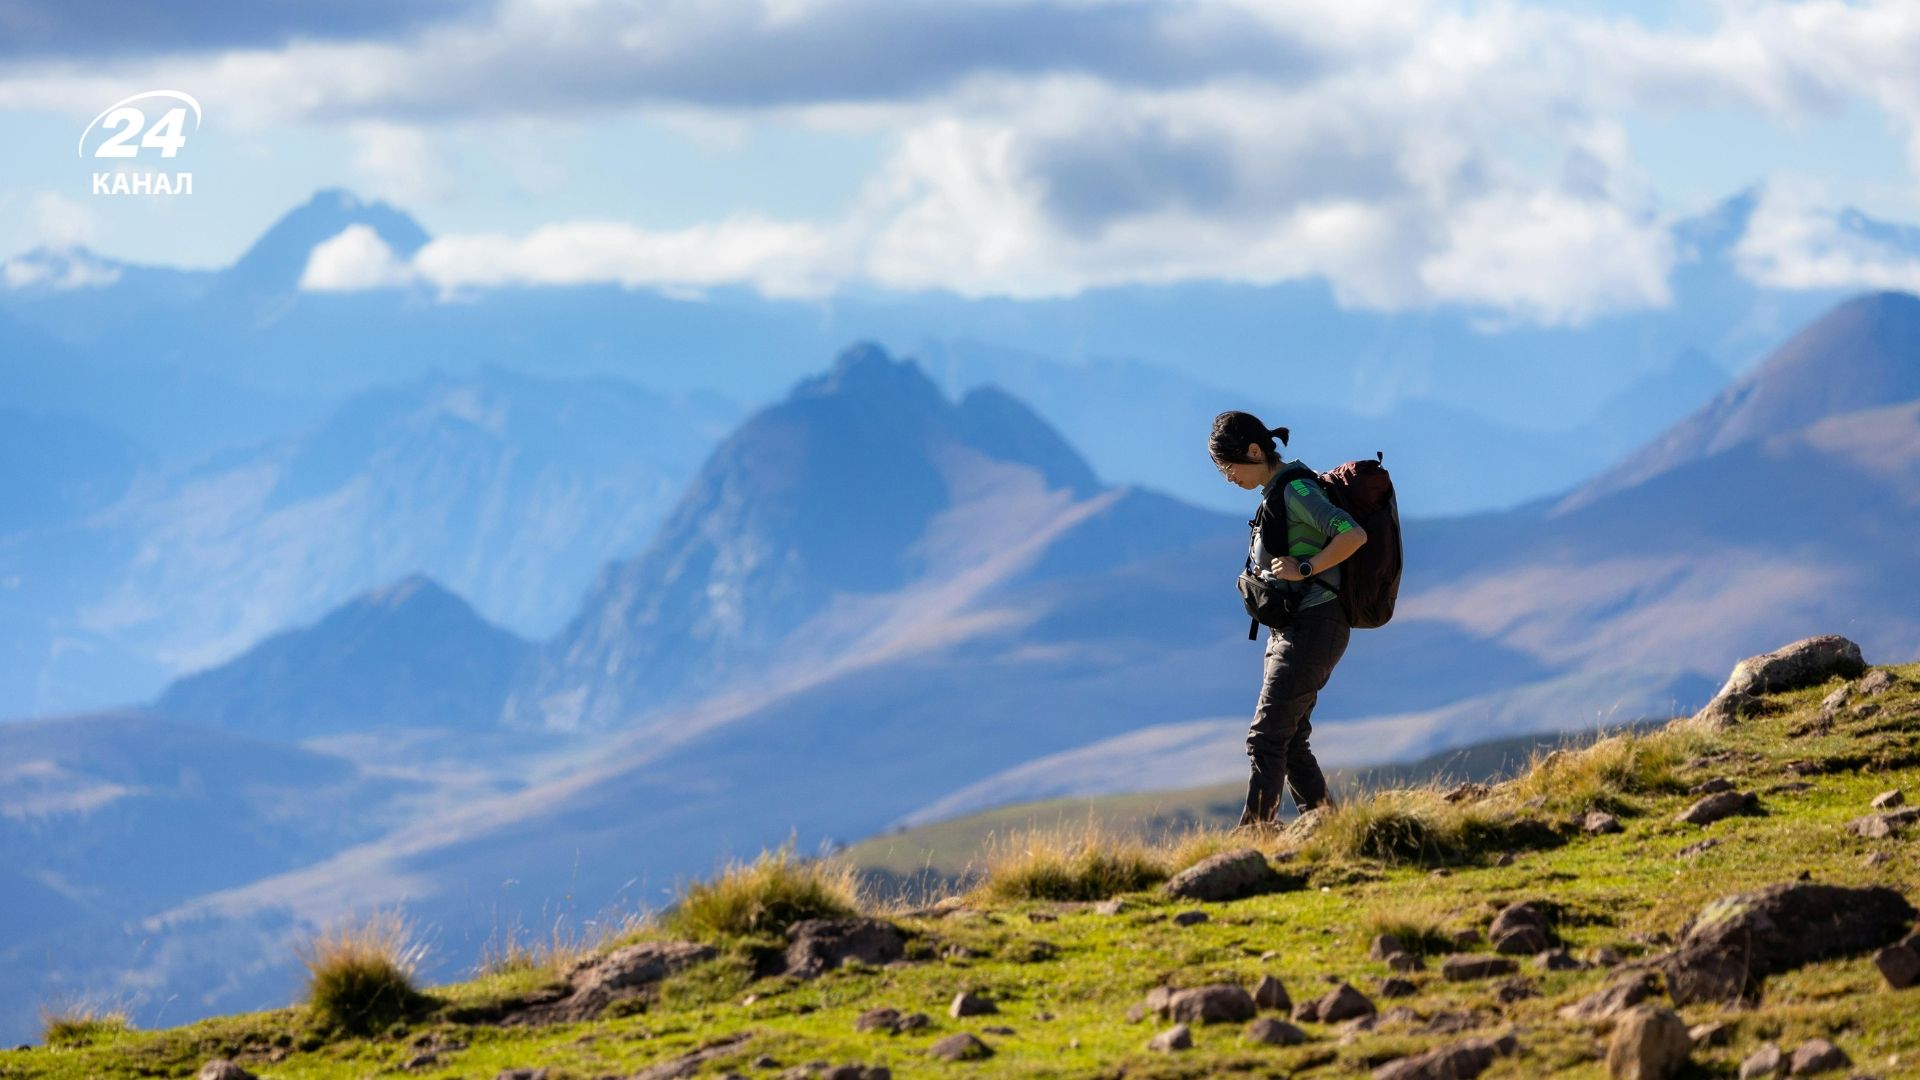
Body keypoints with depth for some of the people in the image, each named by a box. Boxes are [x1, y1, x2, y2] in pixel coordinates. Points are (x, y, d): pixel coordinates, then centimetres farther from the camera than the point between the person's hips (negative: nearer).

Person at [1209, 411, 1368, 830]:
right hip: (1289, 629, 10)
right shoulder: (1279, 492, 14)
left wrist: (1303, 569, -21)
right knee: (1289, 741, 11)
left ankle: (1254, 832, -16)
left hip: (1313, 629, -10)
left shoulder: (1295, 490, -15)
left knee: (1266, 737, -13)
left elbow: (1353, 535, -26)